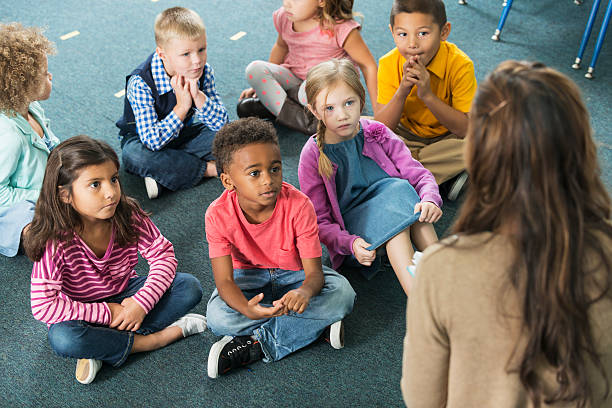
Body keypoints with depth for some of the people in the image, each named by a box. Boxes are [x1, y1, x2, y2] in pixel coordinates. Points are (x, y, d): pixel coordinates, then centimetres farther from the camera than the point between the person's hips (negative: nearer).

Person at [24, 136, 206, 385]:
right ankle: (158, 337, -21)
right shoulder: (55, 241, -28)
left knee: (189, 287, -16)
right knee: (63, 339, -37)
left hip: (125, 295, 3)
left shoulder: (128, 215, -18)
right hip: (85, 310, -3)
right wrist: (107, 313, -28)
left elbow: (163, 254, -11)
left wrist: (142, 302, -25)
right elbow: (43, 306, -30)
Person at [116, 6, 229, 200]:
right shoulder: (140, 83, -31)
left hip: (183, 133, 4)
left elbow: (221, 123, -18)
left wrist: (198, 96, -33)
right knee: (133, 155, -37)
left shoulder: (204, 72, -18)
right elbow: (151, 141, -35)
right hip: (142, 137, -4)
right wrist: (182, 108, -38)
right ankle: (207, 169, -23)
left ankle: (162, 174, -22)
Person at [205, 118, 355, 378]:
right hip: (250, 276, 0)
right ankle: (318, 325, -22)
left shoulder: (298, 205, -27)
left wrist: (305, 292, -53)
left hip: (294, 274, 0)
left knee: (342, 295, -28)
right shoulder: (219, 215, -25)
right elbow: (224, 280, -25)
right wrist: (246, 309, -49)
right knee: (218, 317, -31)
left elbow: (314, 272, -26)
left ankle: (256, 344, -24)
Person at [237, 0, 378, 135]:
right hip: (294, 79, 6)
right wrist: (264, 82, 21)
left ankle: (269, 102, -14)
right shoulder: (283, 17, -6)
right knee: (254, 69, -20)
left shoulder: (340, 28, -23)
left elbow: (368, 65, -16)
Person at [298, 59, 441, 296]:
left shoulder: (377, 134, 1)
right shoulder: (312, 156, -6)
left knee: (400, 190, -28)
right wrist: (351, 243, -26)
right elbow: (320, 222, -7)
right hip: (351, 231, -3)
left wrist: (430, 199, -24)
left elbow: (418, 174, -1)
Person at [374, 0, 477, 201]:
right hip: (406, 136, 3)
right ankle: (446, 175, -21)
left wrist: (428, 95, -37)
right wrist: (402, 92, -36)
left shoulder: (460, 64, -24)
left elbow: (467, 129, -26)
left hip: (446, 138, -2)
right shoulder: (389, 64, -17)